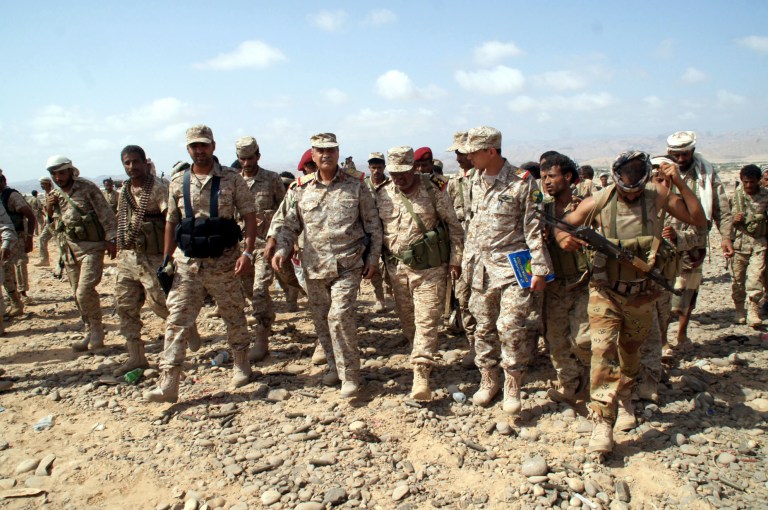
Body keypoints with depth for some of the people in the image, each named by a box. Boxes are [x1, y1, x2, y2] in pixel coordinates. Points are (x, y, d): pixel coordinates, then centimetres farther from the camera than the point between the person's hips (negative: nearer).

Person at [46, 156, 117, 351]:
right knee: (78, 294, 8)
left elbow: (106, 214, -9)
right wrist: (49, 209, 1)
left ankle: (97, 329, 2)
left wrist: (111, 240, -16)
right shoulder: (54, 196, 12)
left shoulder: (87, 188, -6)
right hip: (69, 249, 6)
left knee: (85, 291, -16)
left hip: (91, 247, -6)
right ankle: (90, 334, 20)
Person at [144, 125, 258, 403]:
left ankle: (241, 366, 32)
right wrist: (166, 259, 6)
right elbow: (171, 222, 11)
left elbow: (249, 216, -4)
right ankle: (168, 384, 3)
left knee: (234, 317, 11)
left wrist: (248, 252, -15)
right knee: (177, 322, -1)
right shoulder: (178, 181, 6)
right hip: (187, 263, 2)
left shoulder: (232, 179, -3)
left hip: (224, 261, -2)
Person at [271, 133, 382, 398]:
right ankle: (335, 365, 32)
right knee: (321, 319, 11)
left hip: (348, 265, -4)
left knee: (340, 315, -15)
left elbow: (372, 224, 4)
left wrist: (373, 257, 1)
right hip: (314, 266, 4)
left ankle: (350, 375, -2)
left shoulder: (356, 184, 0)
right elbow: (290, 225, 11)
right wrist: (282, 249, -6)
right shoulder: (301, 188, 6)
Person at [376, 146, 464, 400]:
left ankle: (421, 375, -7)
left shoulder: (433, 189, -7)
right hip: (397, 267, 4)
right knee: (407, 320, 14)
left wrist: (455, 259, -5)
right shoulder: (382, 195, 3)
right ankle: (422, 357, 37)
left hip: (429, 267, -4)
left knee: (426, 320, -7)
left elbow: (453, 225, -2)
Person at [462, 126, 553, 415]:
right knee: (484, 327, 11)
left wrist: (539, 269, -12)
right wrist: (467, 260, 17)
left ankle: (512, 388, 9)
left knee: (510, 327, -9)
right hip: (481, 268, 6)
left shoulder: (522, 182, -10)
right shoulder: (476, 182, 9)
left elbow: (534, 229, -9)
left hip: (512, 266, -6)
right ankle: (488, 381, 26)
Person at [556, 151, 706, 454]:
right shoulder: (598, 202, -10)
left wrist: (680, 183, -12)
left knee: (630, 350, 19)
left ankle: (624, 400, 44)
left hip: (642, 294, 3)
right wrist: (563, 239, -26)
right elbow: (561, 227, -2)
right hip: (606, 292, -2)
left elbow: (698, 220, -2)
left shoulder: (658, 198, -4)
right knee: (604, 350, -17)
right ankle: (602, 422, -14)